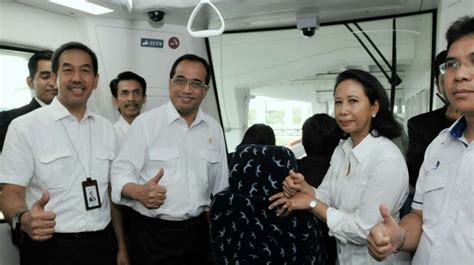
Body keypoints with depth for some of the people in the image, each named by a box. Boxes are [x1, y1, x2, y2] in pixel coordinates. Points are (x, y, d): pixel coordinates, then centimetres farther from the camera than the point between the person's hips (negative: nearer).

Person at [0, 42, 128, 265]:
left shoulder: (107, 128, 6)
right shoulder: (24, 127, -7)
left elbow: (112, 192, 10)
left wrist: (121, 247, 10)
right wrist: (24, 219, -31)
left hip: (101, 245, 4)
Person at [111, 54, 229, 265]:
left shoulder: (214, 128, 5)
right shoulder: (145, 122, -9)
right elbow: (121, 171, -11)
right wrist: (138, 192, -32)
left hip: (198, 230, 4)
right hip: (153, 233, -4)